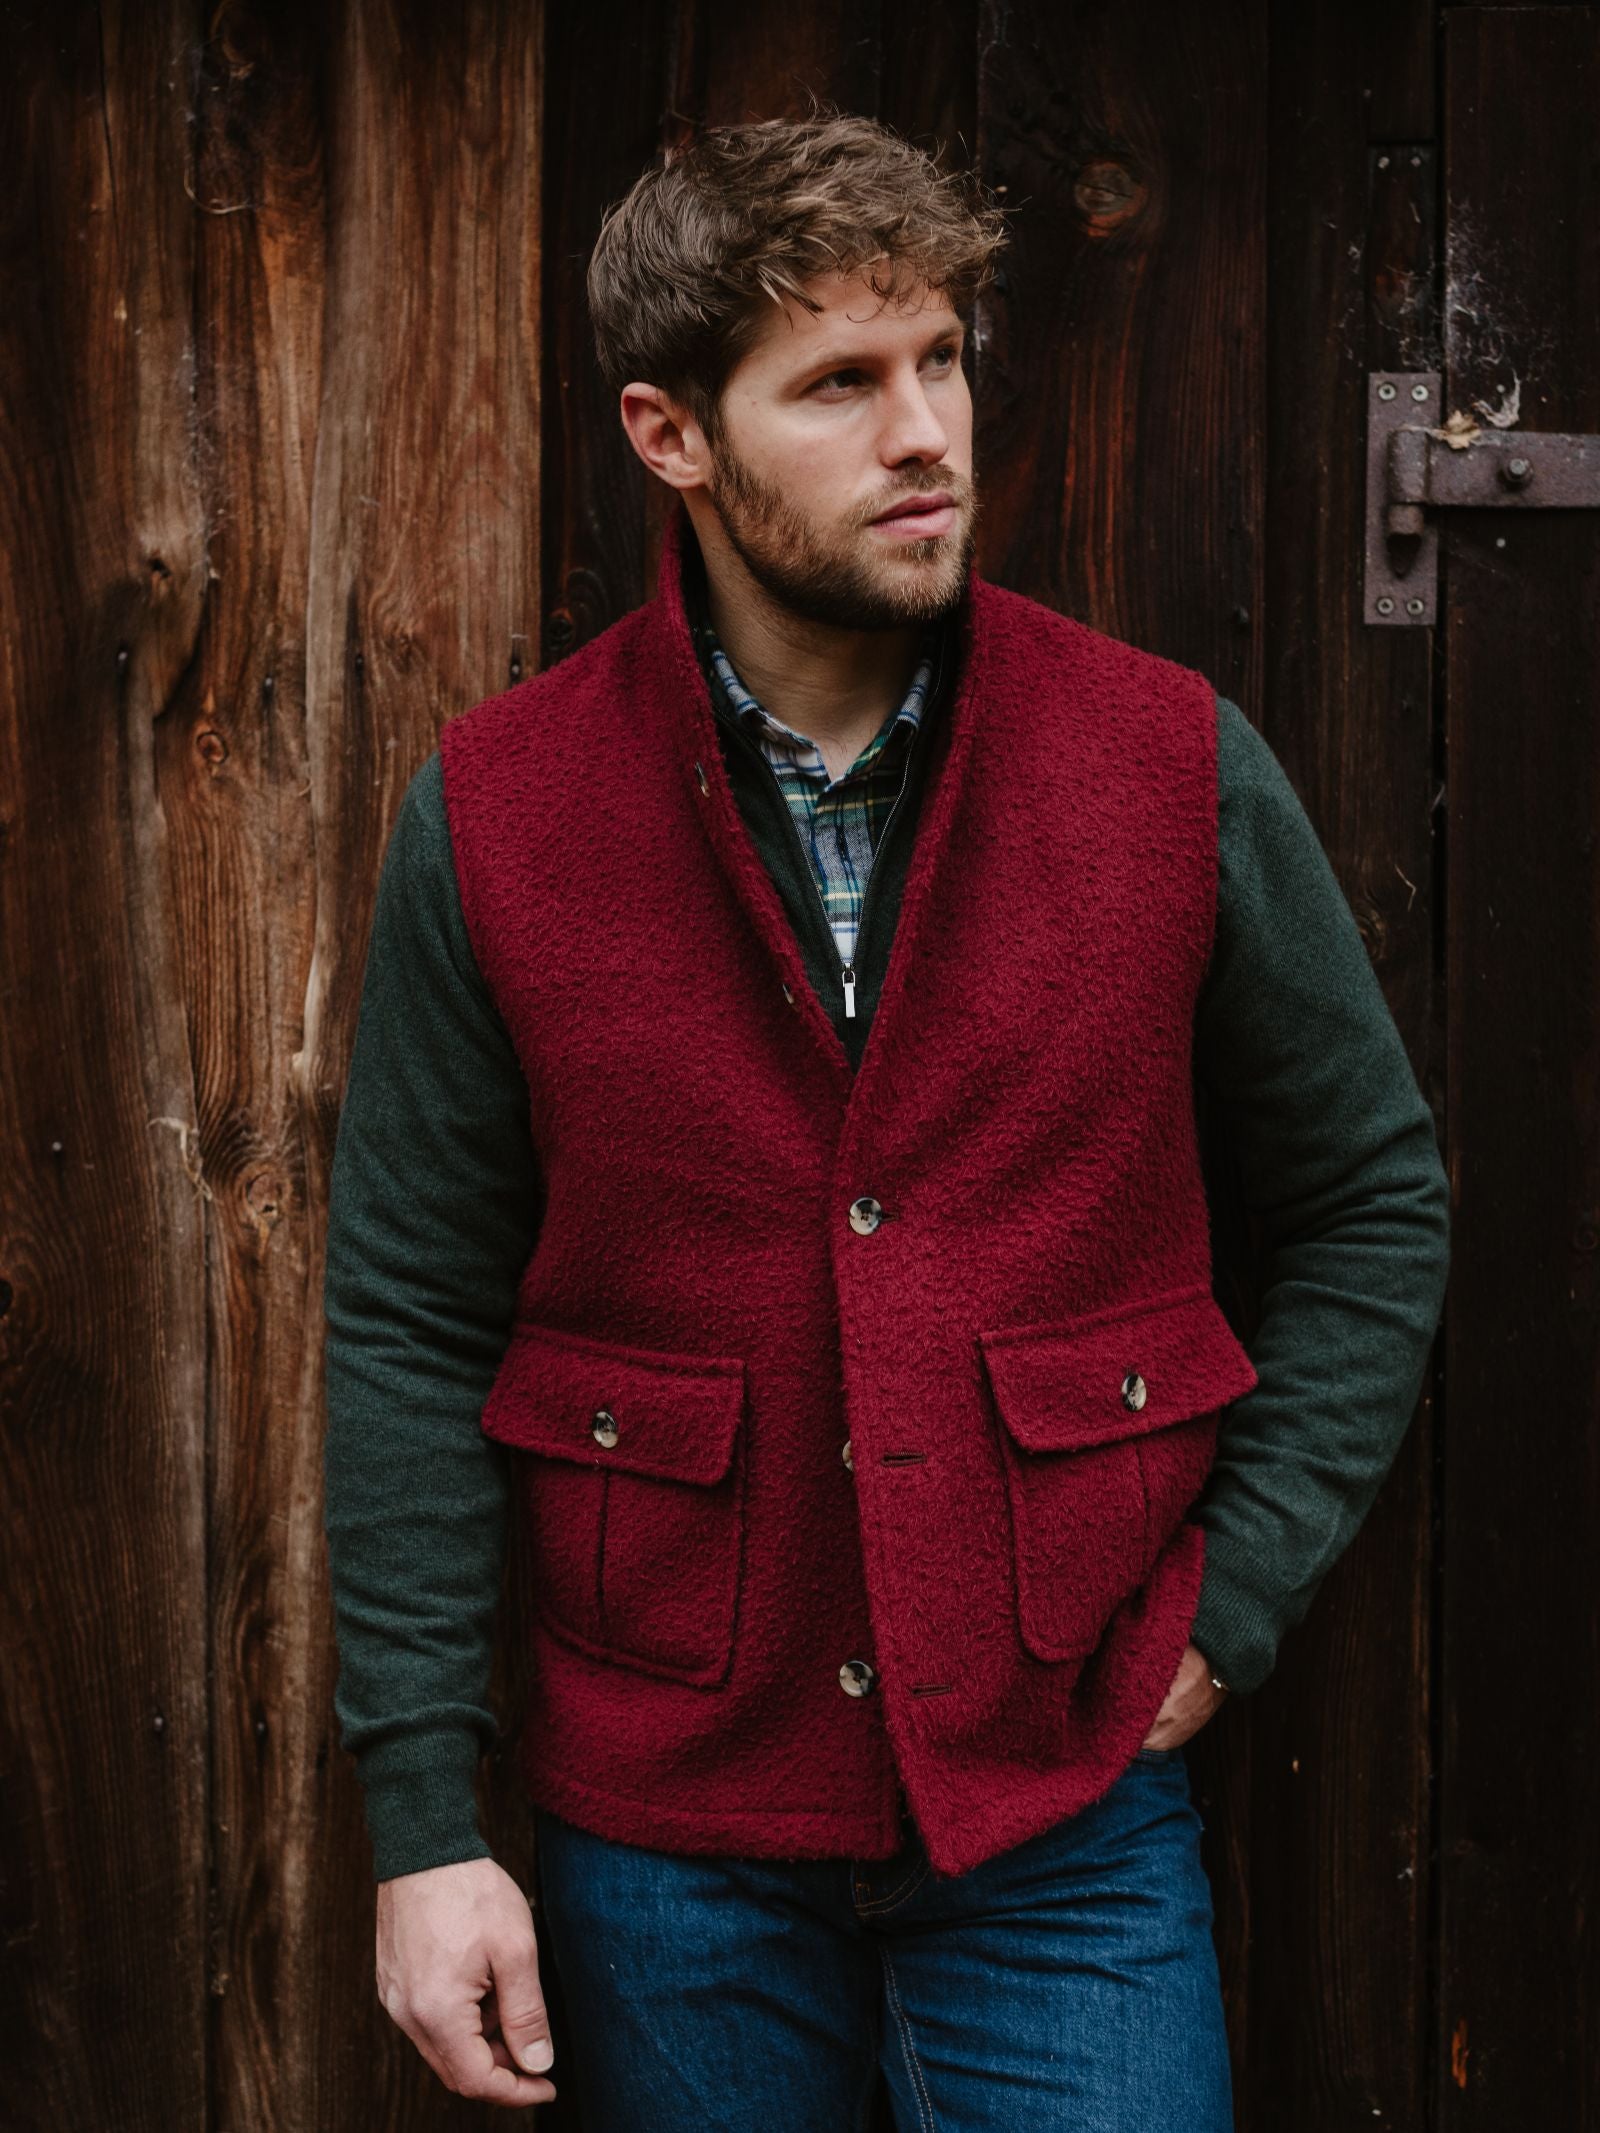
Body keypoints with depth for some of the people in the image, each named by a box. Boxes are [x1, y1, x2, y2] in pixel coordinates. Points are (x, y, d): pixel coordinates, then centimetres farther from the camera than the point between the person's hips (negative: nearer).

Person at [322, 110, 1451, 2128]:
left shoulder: (1175, 766, -6)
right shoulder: (494, 818, -7)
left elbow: (1373, 1201, 5)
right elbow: (410, 1328, -2)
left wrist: (1232, 1601, -2)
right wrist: (422, 1819, -4)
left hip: (1067, 1826, 0)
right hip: (665, 1833, 1)